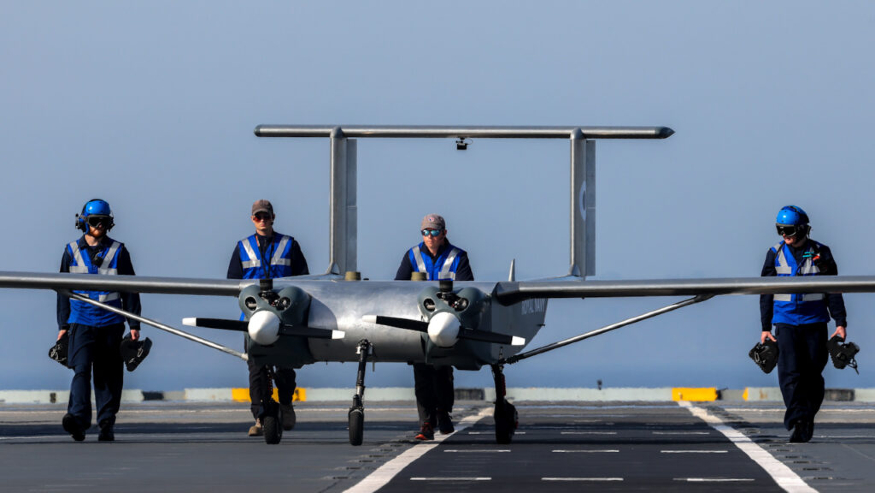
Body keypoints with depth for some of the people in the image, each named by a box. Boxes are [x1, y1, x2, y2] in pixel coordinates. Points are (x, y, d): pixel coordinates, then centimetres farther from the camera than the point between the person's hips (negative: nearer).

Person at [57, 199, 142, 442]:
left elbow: (130, 290, 7)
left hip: (110, 323, 0)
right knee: (81, 369, -15)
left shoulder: (118, 251, 5)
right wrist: (63, 325, 12)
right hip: (81, 323, 0)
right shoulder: (72, 251, 9)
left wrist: (134, 324, 2)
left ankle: (106, 424, 10)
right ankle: (78, 418, -27)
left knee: (108, 375, 3)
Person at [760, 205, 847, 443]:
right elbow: (766, 293, 11)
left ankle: (808, 417, 19)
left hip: (815, 322, 0)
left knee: (812, 375, 2)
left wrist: (840, 322, 1)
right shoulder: (775, 254, 5)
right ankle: (798, 423, -16)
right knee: (790, 374, -13)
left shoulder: (820, 254, 2)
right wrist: (766, 327, 9)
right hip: (786, 322, 0)